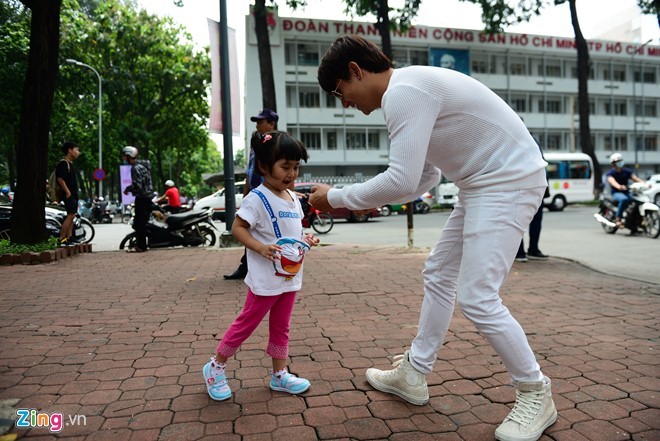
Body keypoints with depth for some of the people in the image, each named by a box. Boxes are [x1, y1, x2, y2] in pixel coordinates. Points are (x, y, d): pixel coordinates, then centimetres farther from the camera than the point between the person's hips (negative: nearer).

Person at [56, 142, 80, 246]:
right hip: (68, 195, -10)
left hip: (74, 194, 10)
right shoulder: (63, 163, -10)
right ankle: (61, 239, -14)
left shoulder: (70, 164, 20)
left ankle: (68, 238, 14)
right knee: (70, 215, -15)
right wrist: (67, 192, -19)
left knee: (72, 216, 10)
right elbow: (60, 179, -18)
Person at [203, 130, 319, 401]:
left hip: (291, 276, 8)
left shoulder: (293, 199, 9)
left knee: (281, 326, 16)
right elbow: (237, 228, -16)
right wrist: (261, 248, -29)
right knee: (247, 323, 5)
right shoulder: (257, 198, -16)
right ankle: (215, 368, 24)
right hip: (266, 278, -7)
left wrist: (305, 240, 1)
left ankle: (279, 375, 30)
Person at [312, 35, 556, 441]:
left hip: (510, 182, -11)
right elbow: (425, 176, 18)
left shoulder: (403, 91, -20)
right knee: (439, 274, 14)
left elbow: (402, 181, -26)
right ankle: (413, 374, 26)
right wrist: (374, 201, 8)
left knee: (477, 297, -10)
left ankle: (536, 395, 12)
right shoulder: (410, 90, 13)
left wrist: (335, 198, -13)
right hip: (483, 184, 11)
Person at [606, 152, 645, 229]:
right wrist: (619, 187, -47)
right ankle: (618, 219, -32)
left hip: (626, 192, 5)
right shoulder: (610, 173, -5)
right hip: (616, 193, -5)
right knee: (624, 199, -38)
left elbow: (635, 178, 0)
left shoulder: (627, 171, 11)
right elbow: (612, 181, -26)